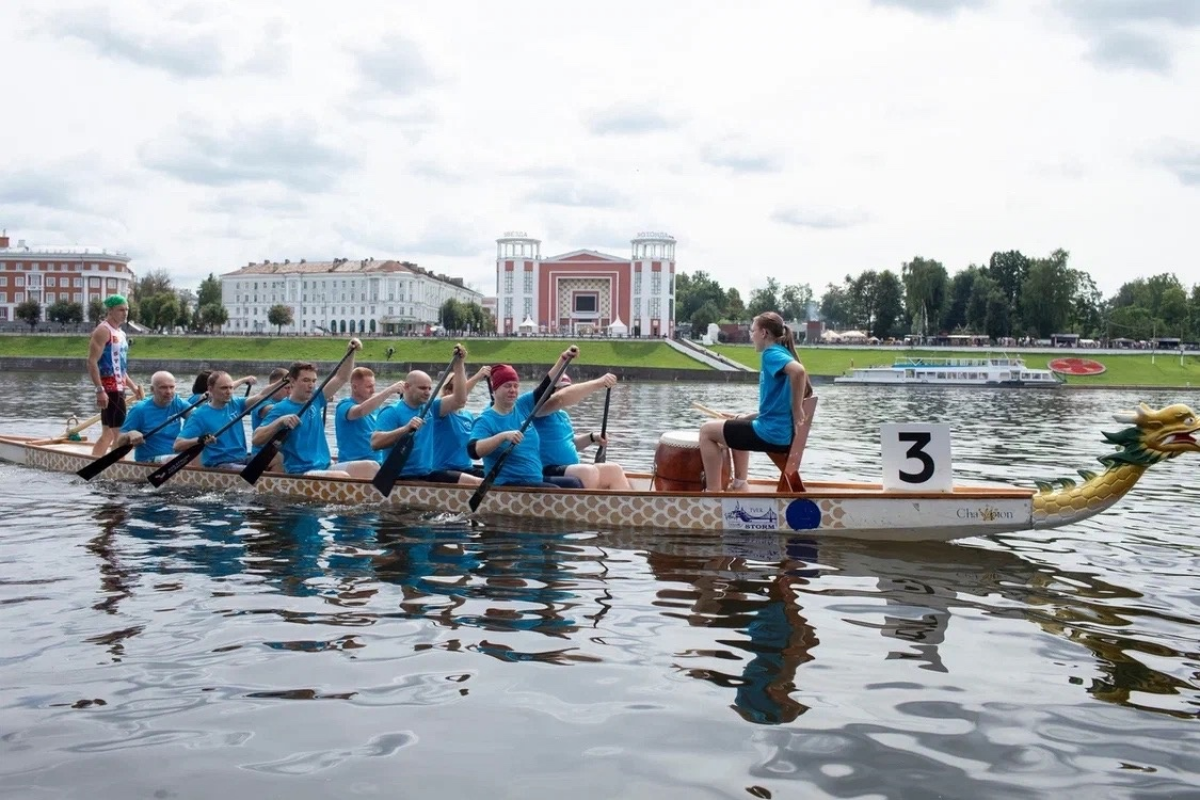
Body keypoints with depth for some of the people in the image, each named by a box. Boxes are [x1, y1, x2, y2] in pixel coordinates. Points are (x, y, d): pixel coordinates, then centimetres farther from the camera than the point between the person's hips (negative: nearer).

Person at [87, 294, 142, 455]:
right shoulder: (103, 330, -11)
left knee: (108, 433, 13)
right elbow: (92, 362, -19)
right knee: (120, 432, -10)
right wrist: (100, 390, -25)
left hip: (118, 388, 10)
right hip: (109, 388, -10)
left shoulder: (120, 333, 17)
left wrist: (132, 386, 18)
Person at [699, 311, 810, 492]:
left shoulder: (771, 353, -13)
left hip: (773, 433, -10)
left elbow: (798, 371, -34)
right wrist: (751, 416, 17)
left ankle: (713, 491, 1)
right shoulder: (781, 353, 15)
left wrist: (797, 412, -26)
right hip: (781, 430, 10)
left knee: (707, 430, 2)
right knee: (739, 425, 37)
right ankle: (739, 484, 35)